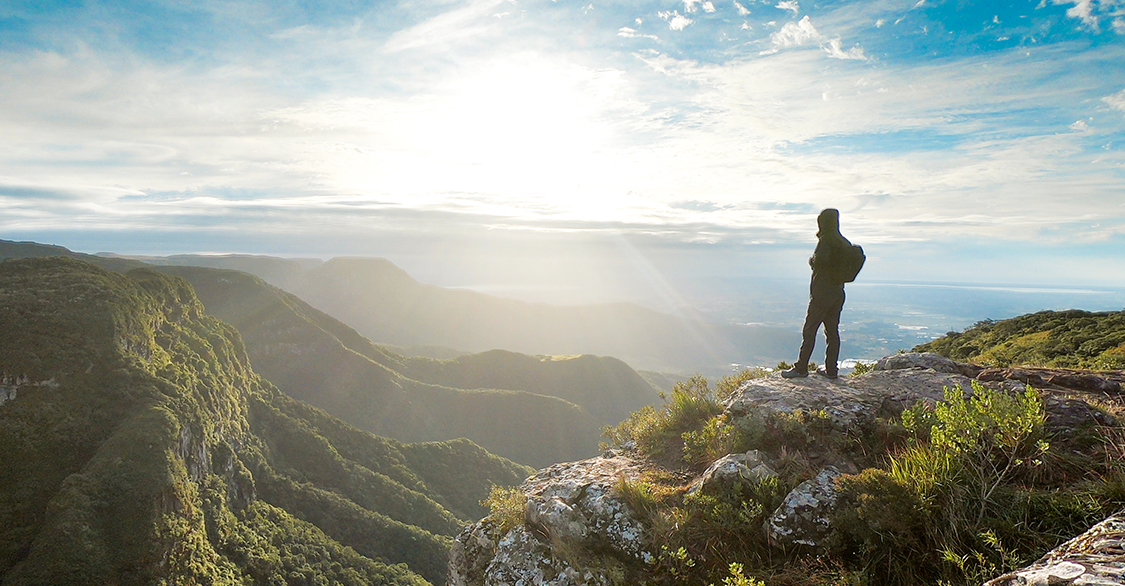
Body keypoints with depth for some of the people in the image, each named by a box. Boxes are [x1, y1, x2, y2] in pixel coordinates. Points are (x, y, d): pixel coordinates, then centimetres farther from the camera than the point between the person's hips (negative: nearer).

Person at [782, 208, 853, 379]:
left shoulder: (826, 240, -12)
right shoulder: (845, 243, 12)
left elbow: (819, 261, -28)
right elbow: (847, 268, 14)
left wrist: (811, 259, -6)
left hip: (822, 293, -8)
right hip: (838, 293, 8)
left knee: (809, 330, -3)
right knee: (832, 330, 11)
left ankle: (801, 368, -1)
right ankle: (831, 369, 13)